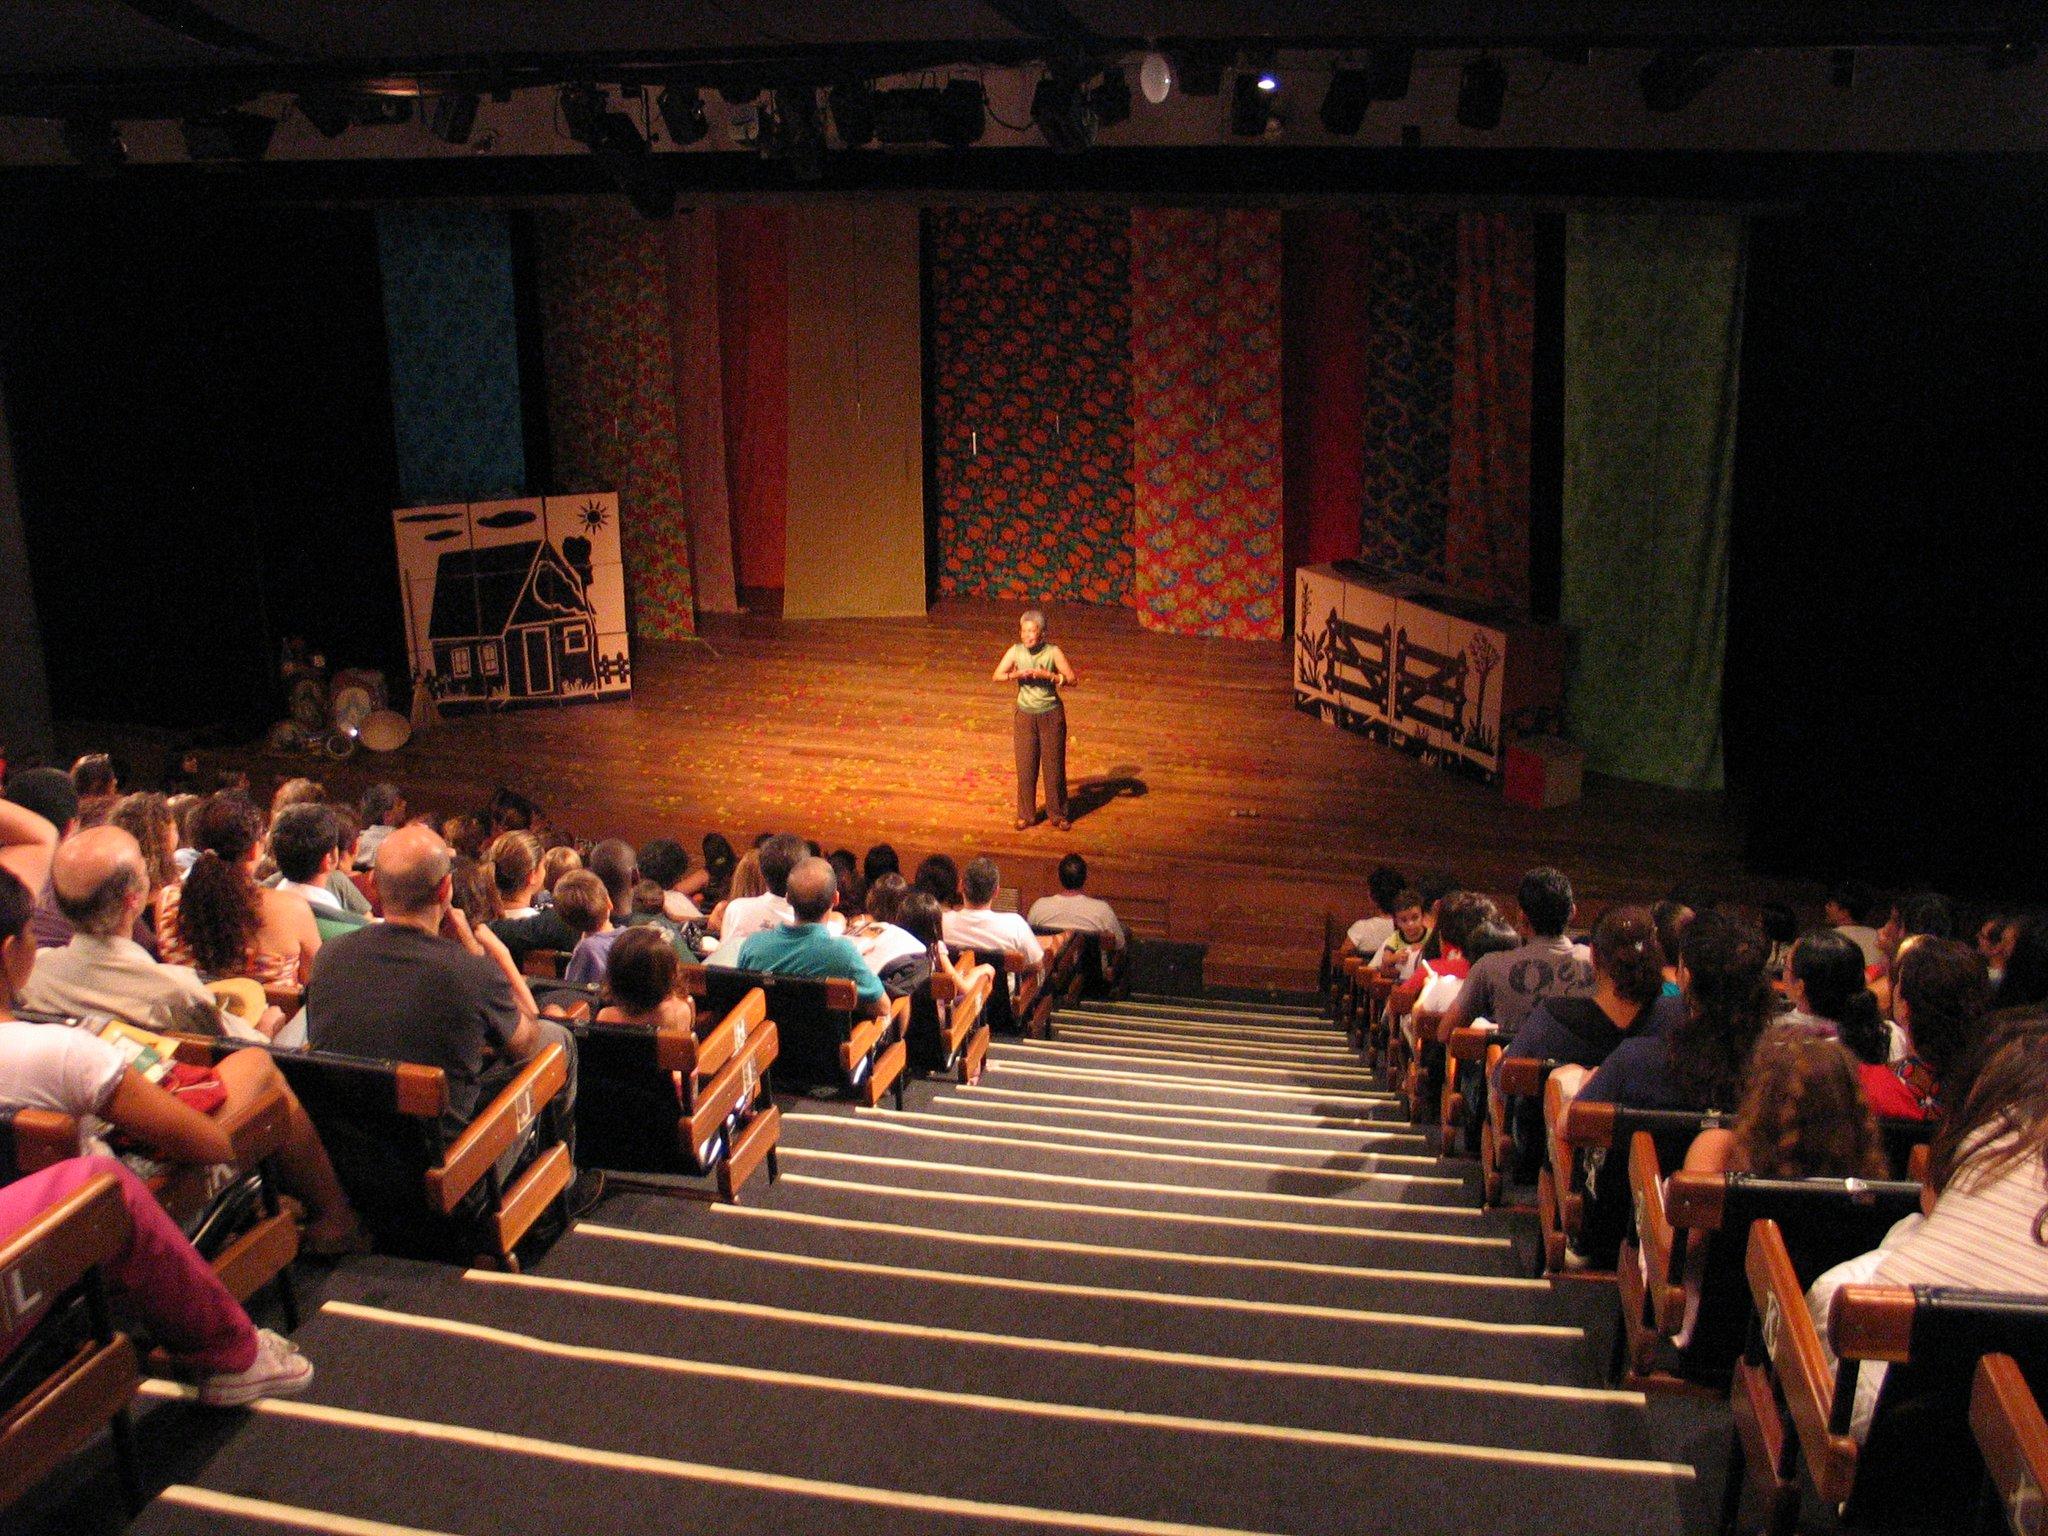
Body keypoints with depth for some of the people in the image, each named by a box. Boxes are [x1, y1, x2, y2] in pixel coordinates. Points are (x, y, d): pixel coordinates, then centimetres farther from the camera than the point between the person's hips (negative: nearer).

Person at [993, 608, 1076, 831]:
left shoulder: (1053, 652, -12)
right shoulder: (1016, 651, -6)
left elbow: (1071, 679, -15)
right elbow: (997, 675, -5)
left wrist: (1046, 674, -28)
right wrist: (1017, 674, -22)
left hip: (1051, 714, -2)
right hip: (1025, 715, 2)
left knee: (1054, 765, 5)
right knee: (1025, 767, 5)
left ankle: (1057, 815, 19)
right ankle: (1026, 815, 19)